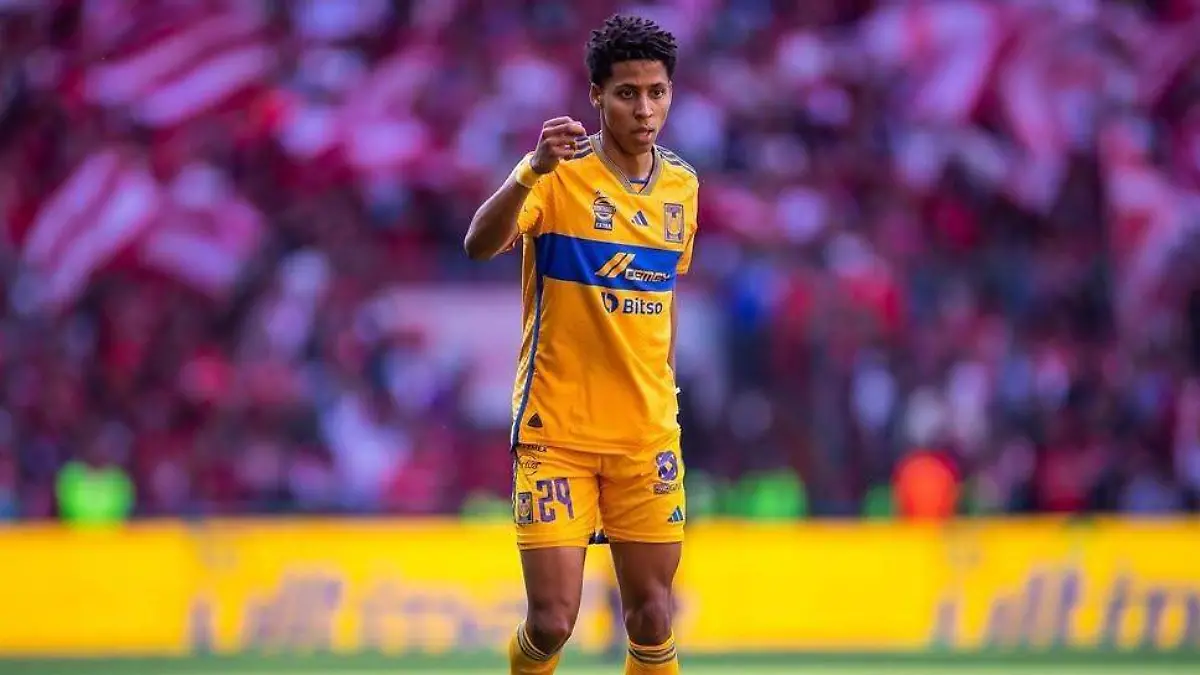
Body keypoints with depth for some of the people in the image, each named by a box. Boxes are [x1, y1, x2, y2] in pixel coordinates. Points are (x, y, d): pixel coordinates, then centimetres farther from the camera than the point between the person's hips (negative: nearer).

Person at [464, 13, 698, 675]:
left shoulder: (682, 185, 6)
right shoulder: (561, 173, -11)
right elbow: (479, 246, -28)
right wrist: (530, 173, -44)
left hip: (648, 433, 4)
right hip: (556, 428, -4)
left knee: (651, 615, 5)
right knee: (551, 621, -8)